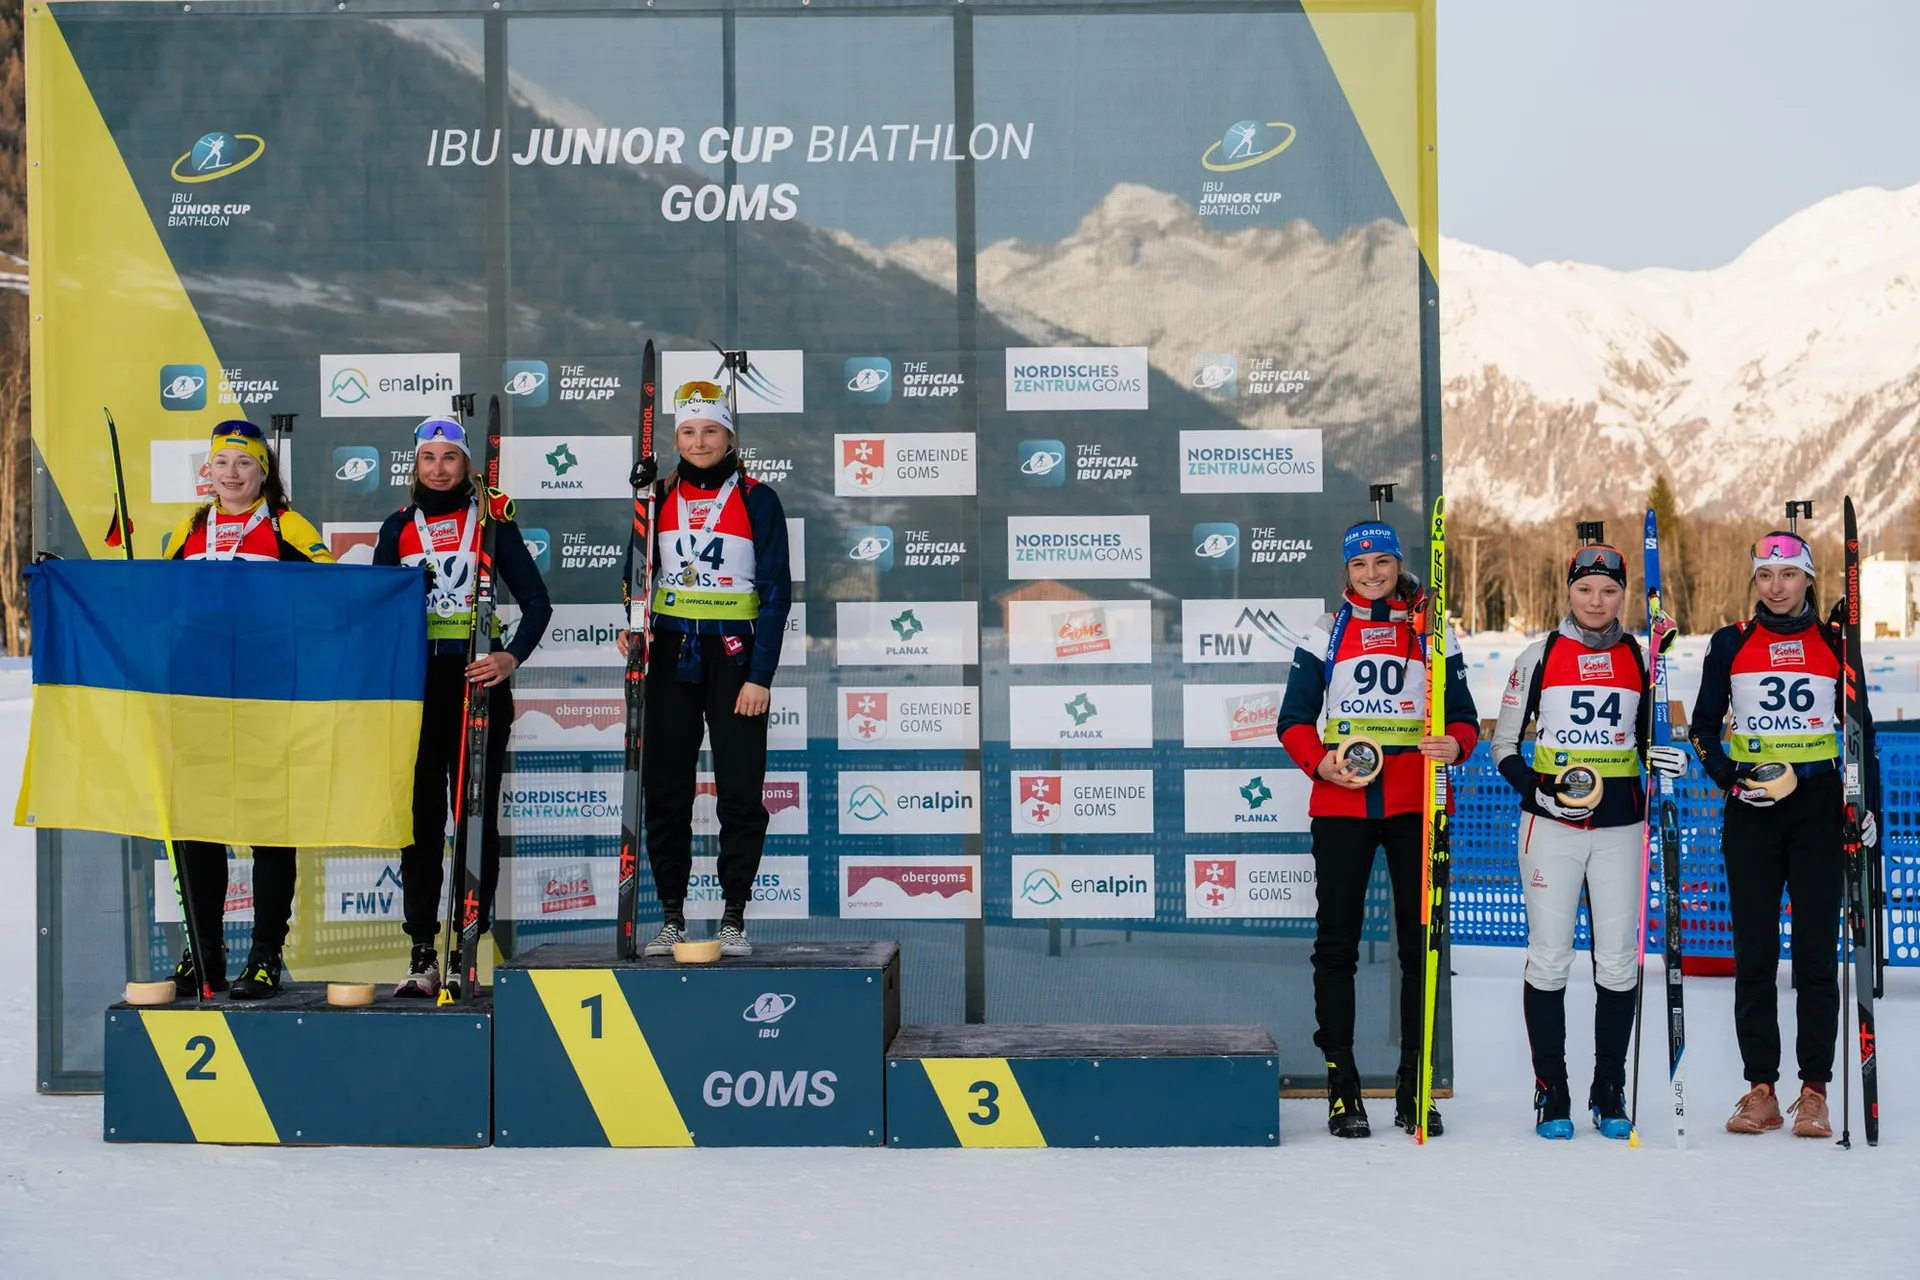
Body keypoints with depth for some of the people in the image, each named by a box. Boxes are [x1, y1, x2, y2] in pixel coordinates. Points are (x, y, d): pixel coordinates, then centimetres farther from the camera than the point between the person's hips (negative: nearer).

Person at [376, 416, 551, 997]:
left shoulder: (492, 520, 3)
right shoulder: (399, 527, 11)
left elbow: (536, 601, 0)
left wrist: (512, 656, -16)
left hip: (476, 679, -2)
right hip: (414, 681, 2)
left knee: (477, 813, 0)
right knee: (419, 814, 1)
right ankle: (422, 955, 5)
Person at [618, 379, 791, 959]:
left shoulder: (756, 498, -2)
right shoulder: (662, 496, 8)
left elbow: (776, 592, -4)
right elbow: (641, 570, 15)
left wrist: (760, 675, -10)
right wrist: (631, 623, -5)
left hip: (734, 656, -3)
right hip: (670, 654, 3)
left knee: (740, 790, -2)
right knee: (664, 789, 4)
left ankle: (734, 915, 10)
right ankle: (671, 915, 14)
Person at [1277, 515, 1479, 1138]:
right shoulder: (1325, 636, 9)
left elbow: (1463, 718, 9)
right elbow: (1295, 720, 7)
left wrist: (1454, 744, -14)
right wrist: (1320, 761, -12)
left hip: (1415, 804, 0)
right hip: (1340, 805, 0)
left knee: (1420, 941, 1)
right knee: (1336, 942, 0)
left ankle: (1414, 1088, 11)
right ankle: (1342, 1086, 8)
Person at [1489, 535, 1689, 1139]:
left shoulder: (1640, 658, 8)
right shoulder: (1538, 656, 3)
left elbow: (1649, 738, 18)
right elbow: (1503, 744, 5)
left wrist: (1667, 757, -6)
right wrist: (1538, 792, -12)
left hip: (1620, 827, 2)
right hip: (1551, 826, -2)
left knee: (1618, 963, 2)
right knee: (1549, 959, -3)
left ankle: (1610, 1094, 15)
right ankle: (1551, 1094, 8)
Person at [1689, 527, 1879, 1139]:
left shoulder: (1834, 644, 6)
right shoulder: (1731, 643, 6)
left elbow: (1860, 730, 9)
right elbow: (1704, 725, 8)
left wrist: (1868, 807, 1)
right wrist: (1730, 780, -8)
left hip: (1818, 807, -1)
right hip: (1750, 812, 1)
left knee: (1815, 950, -2)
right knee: (1754, 951, 1)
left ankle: (1814, 1092, 3)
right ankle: (1761, 1090, 6)